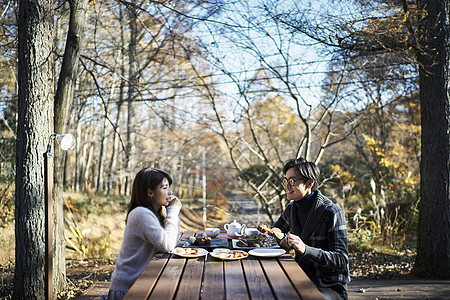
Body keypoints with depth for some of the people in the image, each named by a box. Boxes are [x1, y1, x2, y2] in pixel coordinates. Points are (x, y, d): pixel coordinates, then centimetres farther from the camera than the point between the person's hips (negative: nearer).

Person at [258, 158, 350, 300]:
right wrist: (283, 238, 0)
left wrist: (306, 249, -31)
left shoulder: (332, 212, -15)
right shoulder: (291, 208, 5)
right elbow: (277, 228, 25)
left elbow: (341, 261, -18)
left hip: (330, 288, -6)